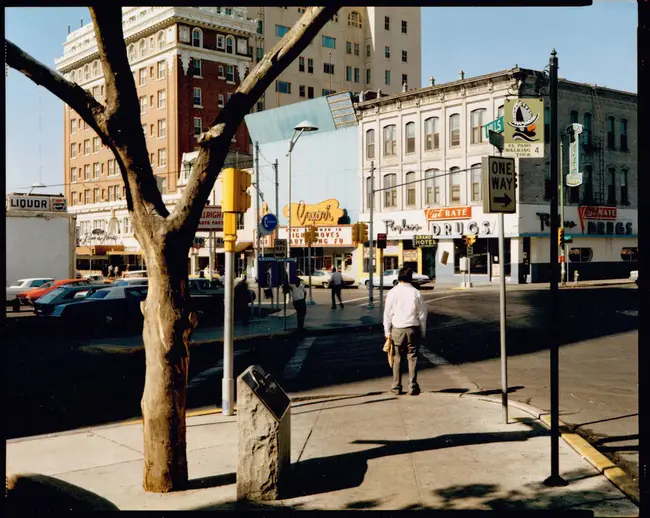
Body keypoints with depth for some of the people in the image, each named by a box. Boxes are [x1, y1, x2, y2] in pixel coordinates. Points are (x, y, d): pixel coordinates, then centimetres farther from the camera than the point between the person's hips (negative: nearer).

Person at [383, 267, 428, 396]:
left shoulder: (392, 292, -3)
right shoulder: (416, 293, -3)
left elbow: (387, 313, -1)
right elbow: (422, 314, 2)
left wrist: (387, 331, 6)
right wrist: (422, 333, 10)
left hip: (397, 329, 0)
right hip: (413, 329, 0)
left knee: (396, 358, 9)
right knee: (412, 358, 6)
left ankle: (396, 387, 13)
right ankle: (412, 387, 6)